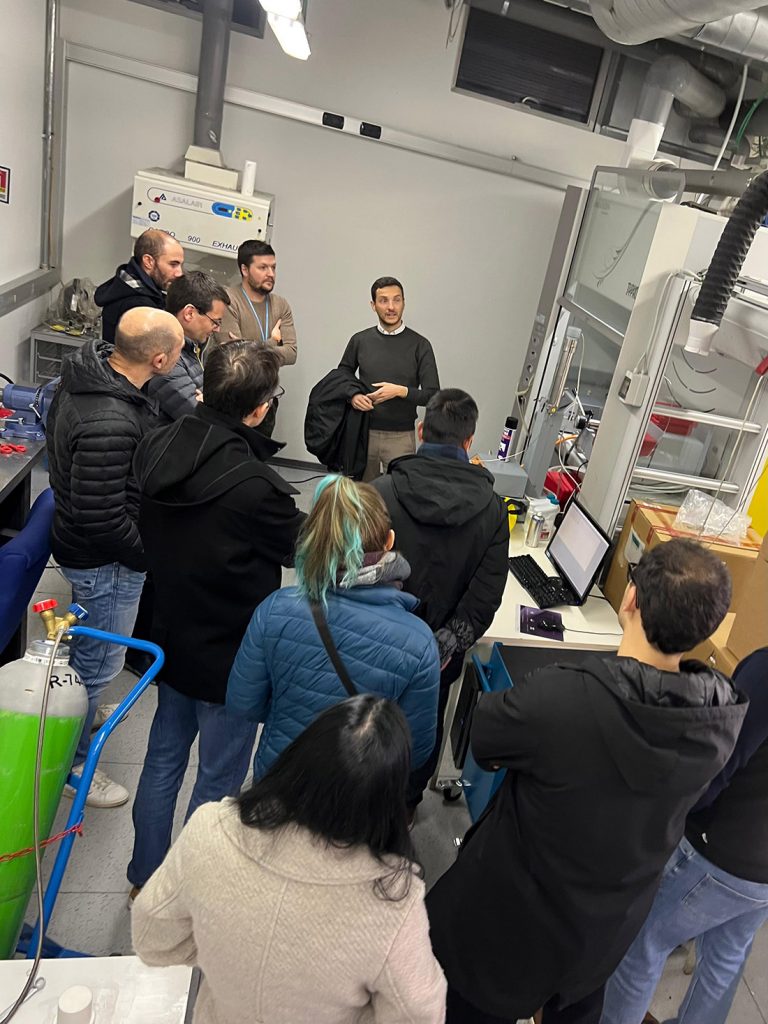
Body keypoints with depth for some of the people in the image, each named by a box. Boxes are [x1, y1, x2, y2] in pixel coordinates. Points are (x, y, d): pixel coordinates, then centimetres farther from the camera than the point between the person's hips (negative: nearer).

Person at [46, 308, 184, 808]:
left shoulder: (94, 370, -6)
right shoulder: (109, 423, -37)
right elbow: (101, 517, -32)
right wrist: (146, 554, -17)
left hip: (80, 541, 10)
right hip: (105, 560, -10)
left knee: (90, 650, 31)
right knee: (99, 660, 11)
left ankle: (82, 714, 56)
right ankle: (71, 762, 33)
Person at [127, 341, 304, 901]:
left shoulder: (157, 446, -9)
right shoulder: (253, 485, -32)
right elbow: (303, 545, -15)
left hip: (171, 638, 7)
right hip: (231, 657, -7)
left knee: (164, 759, 25)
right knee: (218, 782, 15)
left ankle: (145, 876, 44)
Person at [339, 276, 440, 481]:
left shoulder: (419, 345, -1)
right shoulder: (360, 340, 5)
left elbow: (432, 395, -3)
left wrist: (401, 391, -18)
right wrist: (352, 396, -4)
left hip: (401, 436, -2)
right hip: (363, 432, 2)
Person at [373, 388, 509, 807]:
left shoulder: (380, 492, -20)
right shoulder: (492, 510, -13)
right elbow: (485, 596, -15)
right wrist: (446, 645, -11)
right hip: (438, 651, 2)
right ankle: (405, 803, 48)